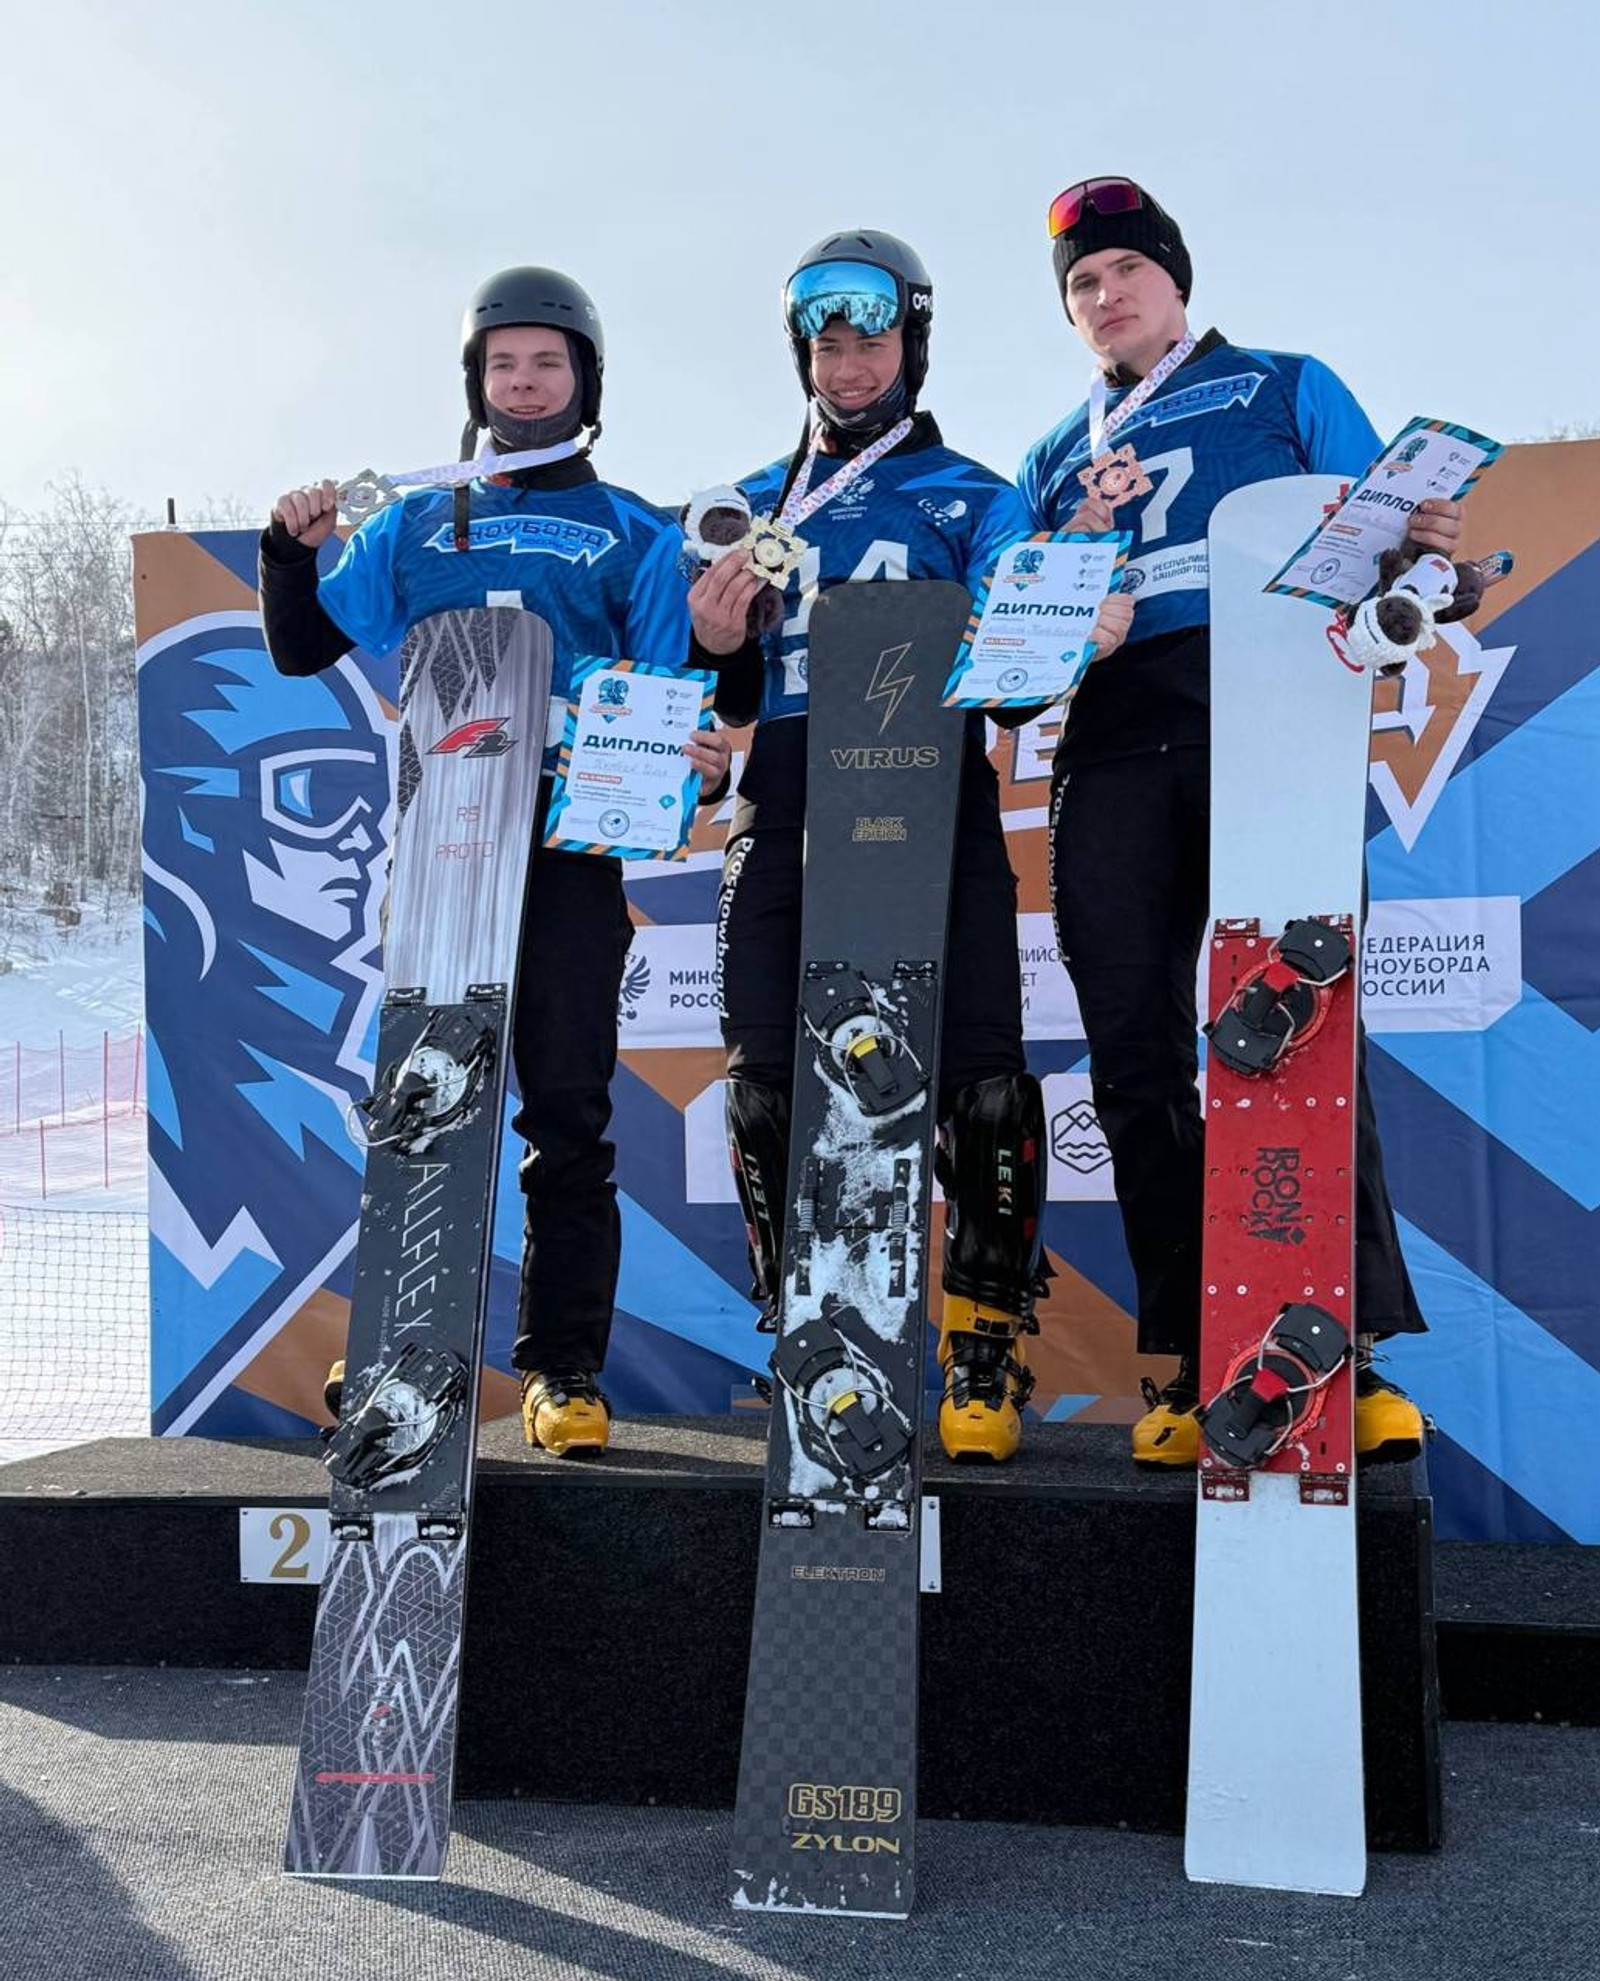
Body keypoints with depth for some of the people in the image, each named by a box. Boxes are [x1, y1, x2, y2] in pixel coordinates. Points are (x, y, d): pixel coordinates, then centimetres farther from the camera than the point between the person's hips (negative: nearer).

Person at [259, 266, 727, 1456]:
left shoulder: (634, 536, 13)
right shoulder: (415, 527, 19)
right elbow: (304, 650, 19)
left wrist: (699, 758, -14)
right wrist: (293, 551, 2)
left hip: (572, 849, -2)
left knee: (568, 1115, -2)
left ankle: (565, 1370, 3)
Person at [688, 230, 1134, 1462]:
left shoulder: (973, 498, 14)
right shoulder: (757, 506, 22)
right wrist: (715, 649, -2)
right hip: (783, 809, 3)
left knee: (979, 1083, -11)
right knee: (769, 1085, -1)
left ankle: (985, 1357, 2)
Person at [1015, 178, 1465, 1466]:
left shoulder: (1287, 391, 20)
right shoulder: (1058, 458, 29)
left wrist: (1422, 550, -14)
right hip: (1113, 744, 4)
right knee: (1136, 1056, -4)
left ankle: (1356, 1352, -13)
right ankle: (1193, 1366, 0)